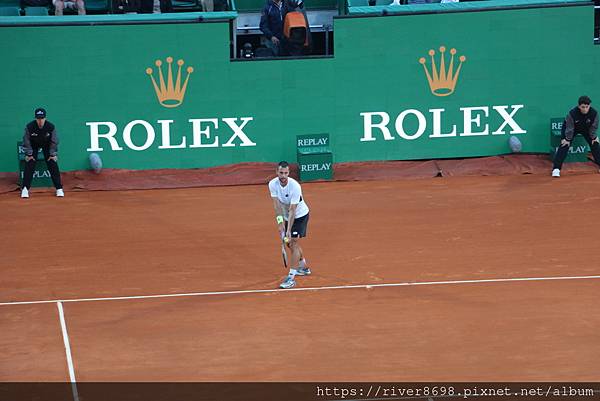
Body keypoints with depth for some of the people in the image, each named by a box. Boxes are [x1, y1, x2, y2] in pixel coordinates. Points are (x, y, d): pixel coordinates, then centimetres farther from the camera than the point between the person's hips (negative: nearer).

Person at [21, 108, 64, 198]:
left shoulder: (51, 127, -27)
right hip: (33, 145, 0)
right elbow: (26, 141, -13)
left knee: (53, 165, -8)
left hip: (47, 145, 0)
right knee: (29, 165, -12)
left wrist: (52, 154, -10)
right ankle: (25, 189, -5)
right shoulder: (29, 127, -29)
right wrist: (29, 154, -11)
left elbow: (54, 141, -11)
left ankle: (59, 188, -1)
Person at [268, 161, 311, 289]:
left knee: (294, 243, -14)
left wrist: (289, 230, -33)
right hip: (286, 216, 6)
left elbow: (292, 210, -31)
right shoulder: (273, 184, -16)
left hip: (300, 215, -6)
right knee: (290, 244, 16)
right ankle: (304, 268, 39)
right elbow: (277, 205, -18)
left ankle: (291, 277, -14)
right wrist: (280, 222, -29)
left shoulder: (295, 186, -31)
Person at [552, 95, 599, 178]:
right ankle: (556, 168, -16)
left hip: (586, 129, 3)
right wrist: (568, 139, -12)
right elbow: (569, 128, -22)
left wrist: (593, 137, -2)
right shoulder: (572, 113, -38)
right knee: (564, 145, -15)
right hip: (571, 128, -3)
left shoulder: (594, 113, -31)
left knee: (595, 143, -1)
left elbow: (593, 127, -12)